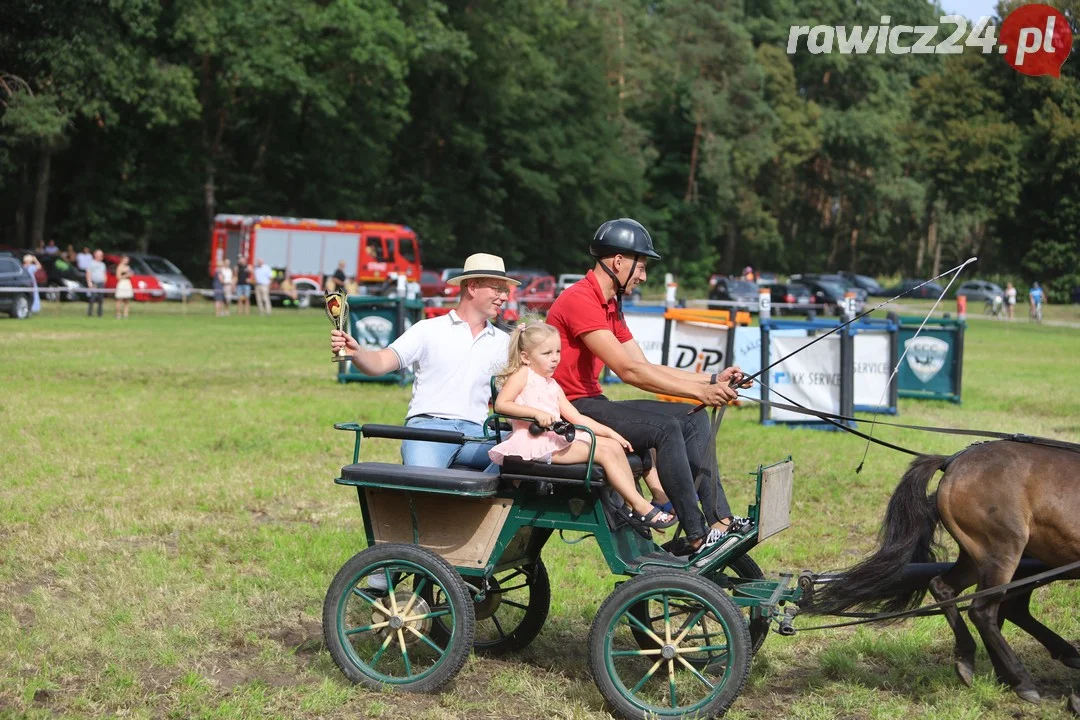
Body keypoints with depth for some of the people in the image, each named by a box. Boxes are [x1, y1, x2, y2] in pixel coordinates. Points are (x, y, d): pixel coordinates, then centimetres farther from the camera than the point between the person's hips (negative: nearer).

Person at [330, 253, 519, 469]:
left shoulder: (503, 342, 20)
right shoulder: (429, 330, 9)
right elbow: (380, 363, 0)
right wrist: (355, 352, -20)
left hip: (475, 432, 4)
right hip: (428, 426, -4)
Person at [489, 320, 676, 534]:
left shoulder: (552, 385, 23)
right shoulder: (523, 374, -2)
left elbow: (575, 416, 20)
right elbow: (501, 404, -17)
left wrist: (610, 432, 11)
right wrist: (537, 413, -27)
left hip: (558, 437, 9)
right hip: (536, 442, -9)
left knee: (614, 446, -1)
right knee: (604, 452, -16)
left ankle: (635, 506, -3)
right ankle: (642, 508, -13)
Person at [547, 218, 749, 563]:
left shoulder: (610, 306, 16)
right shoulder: (580, 300, -17)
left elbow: (647, 367, 13)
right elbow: (628, 371, -23)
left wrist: (712, 379, 4)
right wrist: (698, 391, -23)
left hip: (593, 404, 10)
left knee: (695, 421, 1)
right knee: (666, 428, -25)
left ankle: (719, 520, -5)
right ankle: (697, 537, -22)